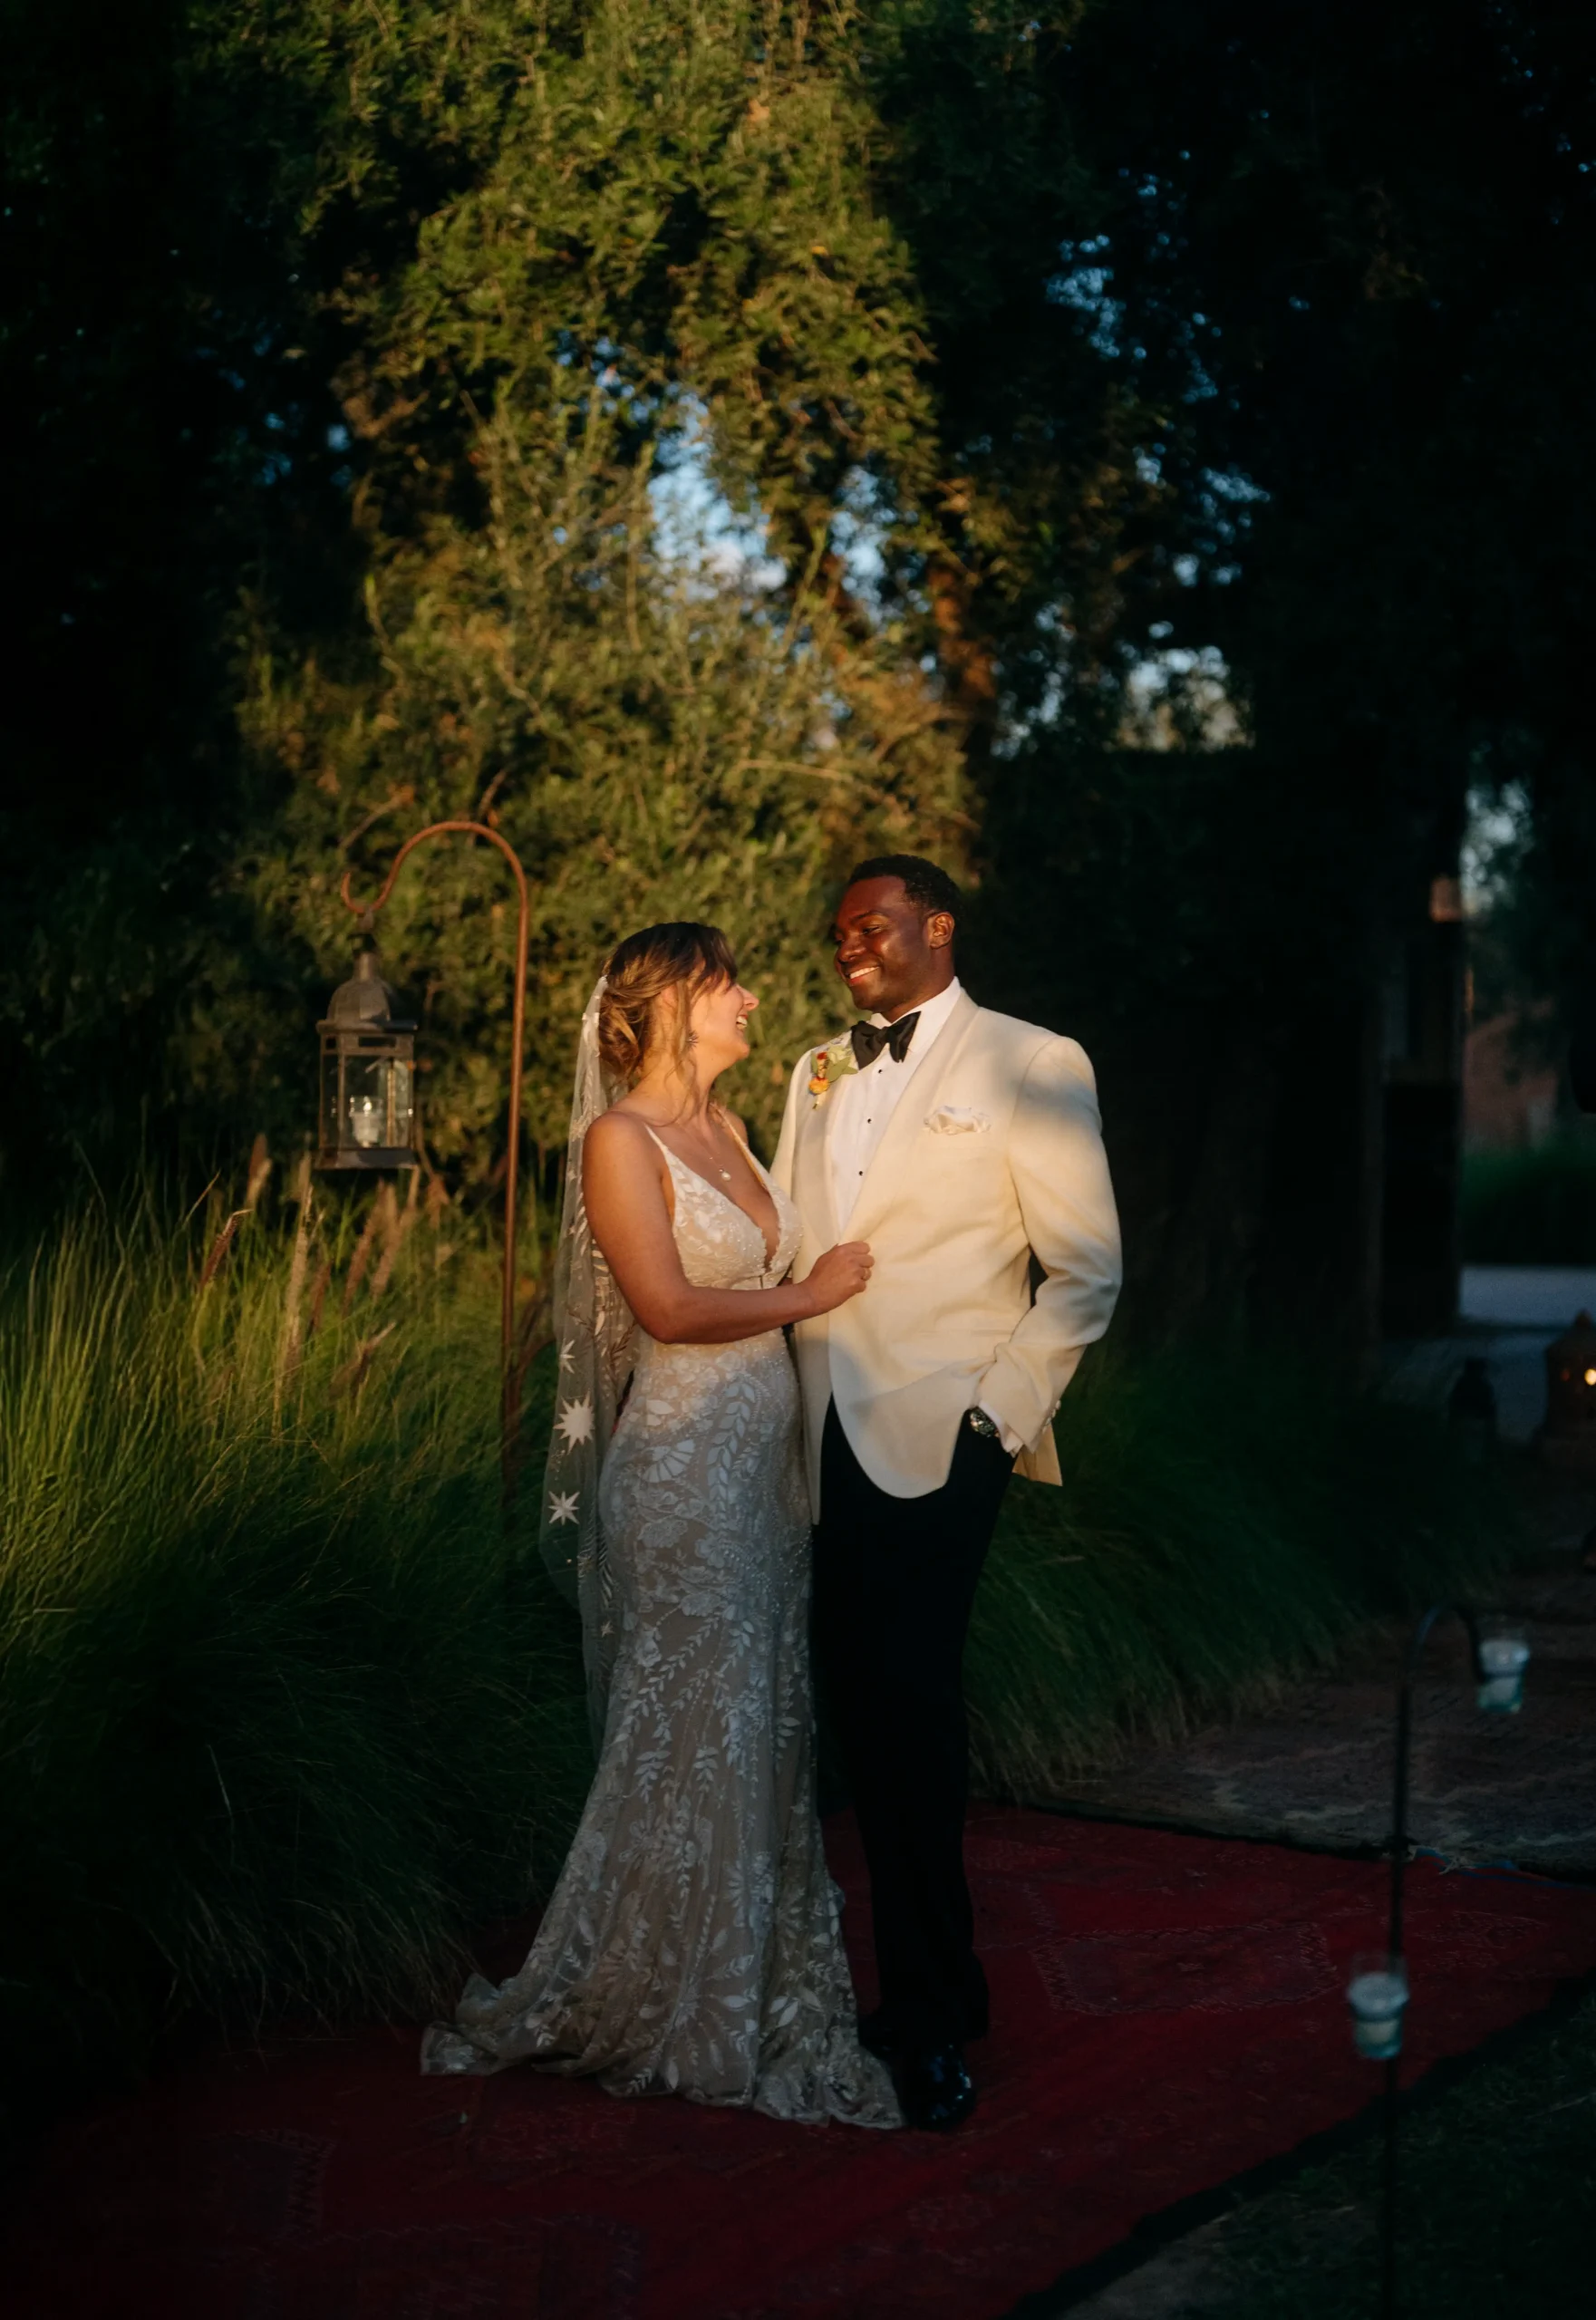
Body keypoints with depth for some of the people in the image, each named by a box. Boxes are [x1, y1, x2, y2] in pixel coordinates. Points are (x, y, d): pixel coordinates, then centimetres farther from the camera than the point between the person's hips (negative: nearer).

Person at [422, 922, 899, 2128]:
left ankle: (762, 1975, 23)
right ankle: (656, 2003, 11)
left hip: (765, 1455, 8)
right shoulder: (620, 1140, -11)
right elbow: (671, 1307, -17)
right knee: (688, 1735, -2)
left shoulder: (723, 1125, 14)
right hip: (683, 1464, -8)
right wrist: (810, 1293, -9)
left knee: (766, 1724, 12)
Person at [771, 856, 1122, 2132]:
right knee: (866, 1712, 7)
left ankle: (931, 2019, 5)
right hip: (831, 1442, 6)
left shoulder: (1031, 1065, 0)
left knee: (909, 1713, -8)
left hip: (939, 1441, -6)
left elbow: (1087, 1270, -1)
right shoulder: (818, 1074, 19)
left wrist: (1000, 1414, -8)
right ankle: (933, 1991, 20)